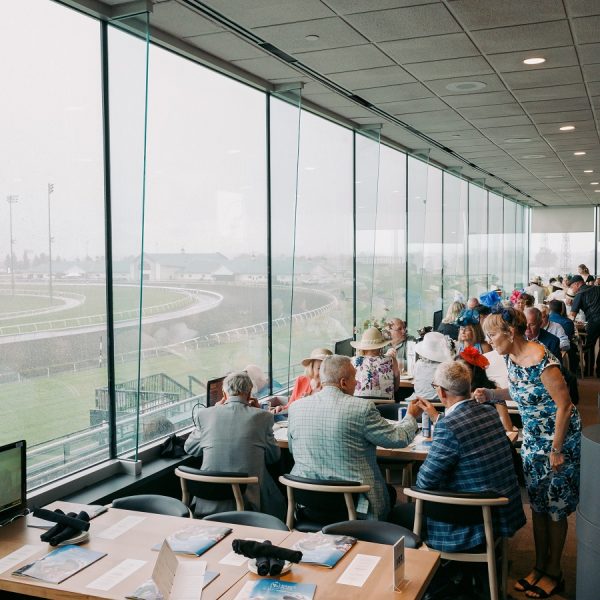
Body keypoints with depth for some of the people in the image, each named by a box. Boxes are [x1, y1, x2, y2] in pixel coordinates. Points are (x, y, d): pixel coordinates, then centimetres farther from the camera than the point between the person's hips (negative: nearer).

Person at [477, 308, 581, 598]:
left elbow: (565, 405, -22)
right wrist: (490, 394, -5)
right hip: (532, 438, 8)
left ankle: (553, 572, 23)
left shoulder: (541, 361, -27)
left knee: (555, 509, 6)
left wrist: (556, 450, -18)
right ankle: (539, 566, 28)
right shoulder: (511, 358, -2)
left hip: (559, 438, -8)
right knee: (537, 504, 14)